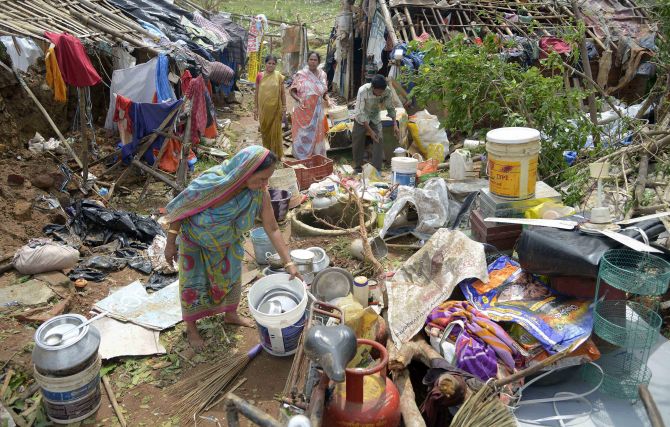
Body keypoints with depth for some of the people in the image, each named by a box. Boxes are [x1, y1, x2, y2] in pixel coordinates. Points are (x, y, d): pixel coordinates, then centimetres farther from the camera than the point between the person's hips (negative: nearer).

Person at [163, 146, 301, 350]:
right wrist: (171, 243, -16)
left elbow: (272, 228, -20)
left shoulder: (260, 192, -29)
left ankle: (230, 314, 47)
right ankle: (191, 327, 35)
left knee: (232, 277, 18)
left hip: (228, 242, 3)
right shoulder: (209, 183, -41)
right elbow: (180, 209, -25)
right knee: (193, 285, 10)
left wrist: (288, 263, -22)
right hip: (195, 241, -3)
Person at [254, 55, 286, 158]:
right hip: (263, 108, 2)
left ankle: (277, 153, 14)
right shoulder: (260, 76, 2)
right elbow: (257, 93, 7)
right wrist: (255, 107, 5)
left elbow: (282, 93, 3)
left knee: (275, 130, 3)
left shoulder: (279, 76, -1)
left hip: (276, 108, -2)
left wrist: (284, 106, -1)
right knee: (265, 130, 10)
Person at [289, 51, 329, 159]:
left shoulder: (322, 74, 7)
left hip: (318, 111, 4)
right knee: (303, 135, 0)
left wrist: (326, 98, -3)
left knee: (317, 134, 9)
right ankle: (301, 159, 9)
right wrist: (298, 99, -20)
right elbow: (292, 90, -3)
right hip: (304, 111, -4)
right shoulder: (301, 74, -5)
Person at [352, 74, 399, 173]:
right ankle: (357, 168, 20)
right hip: (361, 118, -2)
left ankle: (377, 169, -7)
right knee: (358, 142, 2)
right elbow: (360, 113, -31)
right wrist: (370, 131, -32)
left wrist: (395, 124, -20)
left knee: (379, 140, -12)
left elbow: (390, 108, -10)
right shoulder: (363, 91, -34)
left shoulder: (387, 91, -26)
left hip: (375, 117, 2)